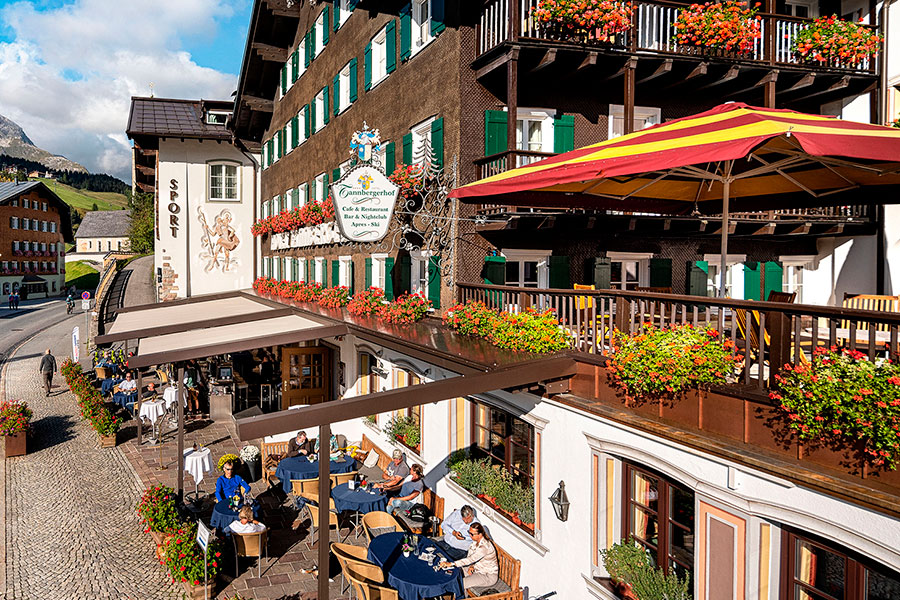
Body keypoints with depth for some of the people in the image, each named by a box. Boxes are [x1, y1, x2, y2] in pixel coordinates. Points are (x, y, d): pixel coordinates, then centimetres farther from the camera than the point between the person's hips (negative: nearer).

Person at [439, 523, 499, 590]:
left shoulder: (484, 547, -32)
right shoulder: (475, 542, -4)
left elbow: (470, 559, -37)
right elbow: (469, 556, 7)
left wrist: (450, 564, -38)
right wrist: (471, 566, -14)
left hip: (489, 576, -9)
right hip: (478, 569, 9)